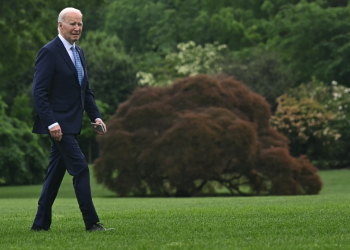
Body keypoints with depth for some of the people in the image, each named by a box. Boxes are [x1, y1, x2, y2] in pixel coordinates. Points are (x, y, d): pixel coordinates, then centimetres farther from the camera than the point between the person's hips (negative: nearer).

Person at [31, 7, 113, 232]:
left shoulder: (79, 53, 15)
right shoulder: (49, 52, -12)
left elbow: (86, 90, 20)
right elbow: (39, 91, -16)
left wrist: (96, 116, 7)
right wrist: (51, 122, -23)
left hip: (70, 123, 9)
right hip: (58, 123, -9)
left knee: (56, 172, 11)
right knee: (80, 167, -11)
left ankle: (41, 223, 17)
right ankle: (92, 223, -8)